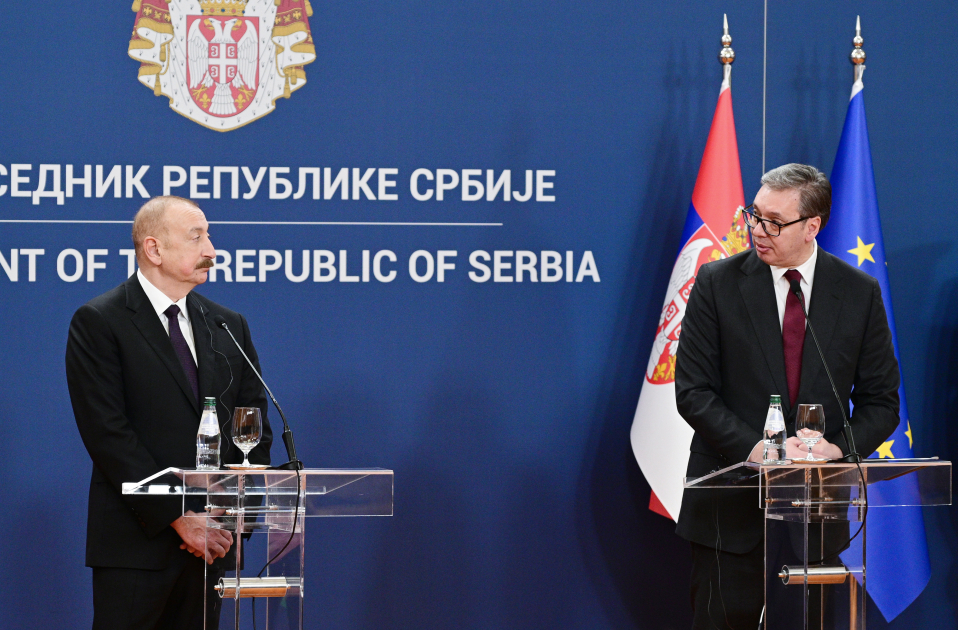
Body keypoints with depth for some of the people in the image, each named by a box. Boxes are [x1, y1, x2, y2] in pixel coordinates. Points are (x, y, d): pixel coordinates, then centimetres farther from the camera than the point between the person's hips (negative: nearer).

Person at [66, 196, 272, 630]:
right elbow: (109, 435, -11)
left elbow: (256, 430, 13)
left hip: (212, 541, 5)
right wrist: (178, 517, -15)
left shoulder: (229, 326, 13)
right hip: (136, 543, -5)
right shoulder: (98, 323, -4)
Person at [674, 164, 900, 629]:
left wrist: (838, 447, -14)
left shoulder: (860, 293, 3)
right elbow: (693, 391, -4)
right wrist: (754, 448, -18)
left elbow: (881, 402, 6)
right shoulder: (718, 283, -1)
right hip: (731, 502, -1)